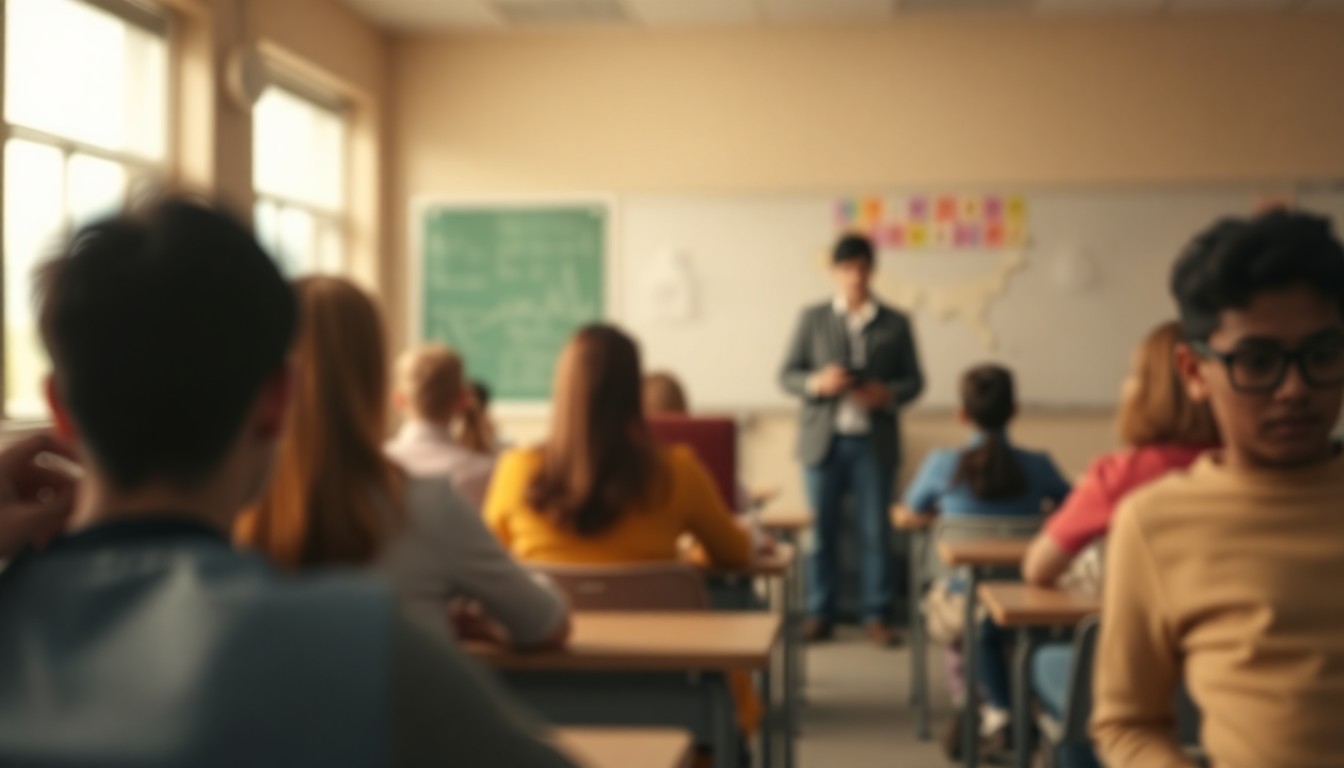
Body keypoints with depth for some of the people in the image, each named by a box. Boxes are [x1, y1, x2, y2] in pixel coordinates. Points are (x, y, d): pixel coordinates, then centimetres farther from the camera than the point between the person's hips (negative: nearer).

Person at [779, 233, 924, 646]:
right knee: (822, 530, 4)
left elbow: (914, 380, 8)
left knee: (876, 531, 1)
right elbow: (787, 375, 5)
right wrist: (817, 383, -15)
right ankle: (820, 613, 13)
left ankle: (876, 615, 10)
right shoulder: (813, 318, 7)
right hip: (824, 440, 0)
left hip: (874, 442, 0)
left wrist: (888, 394, -13)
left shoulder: (895, 323, 8)